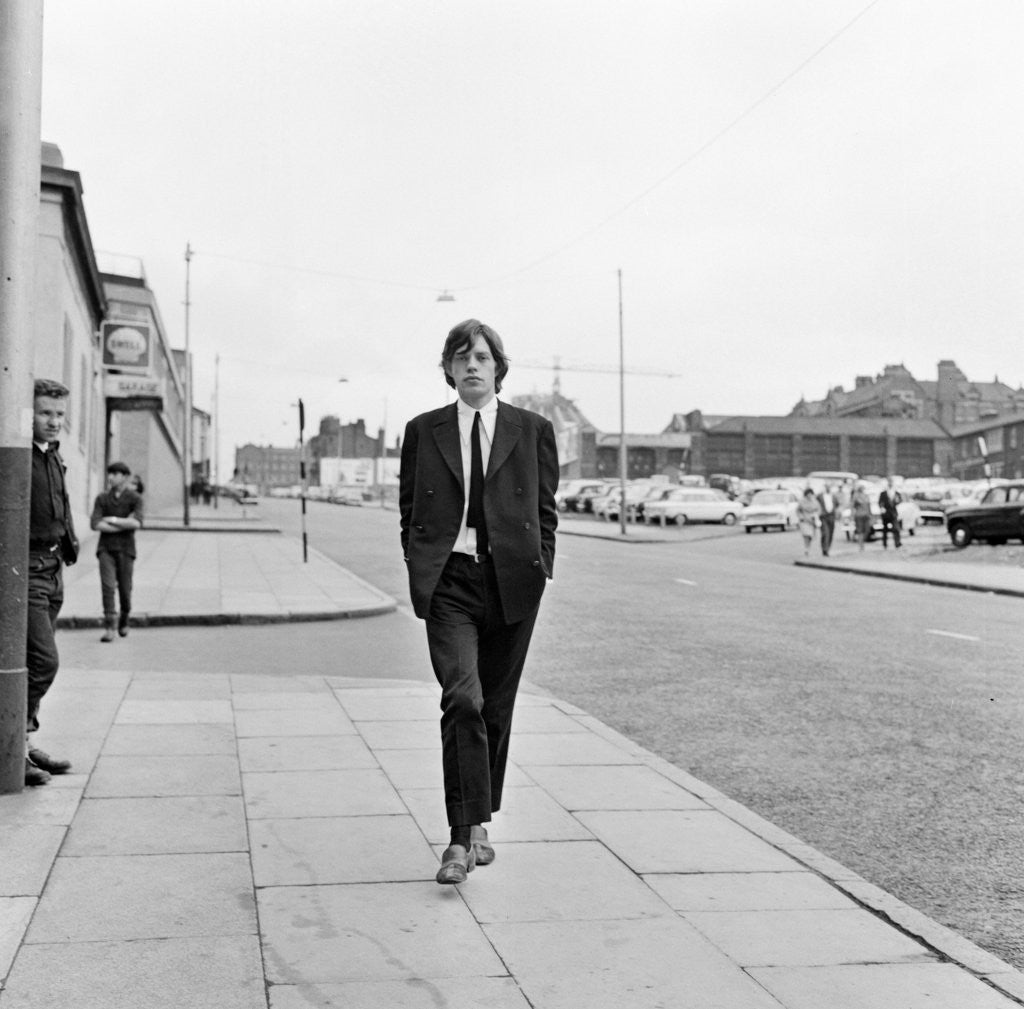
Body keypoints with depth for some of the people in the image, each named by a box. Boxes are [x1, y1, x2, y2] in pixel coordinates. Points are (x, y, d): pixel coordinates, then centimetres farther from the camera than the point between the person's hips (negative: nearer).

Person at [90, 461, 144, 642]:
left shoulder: (134, 499, 1)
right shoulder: (102, 498, 7)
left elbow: (136, 523, -15)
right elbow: (95, 524, -6)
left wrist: (112, 520, -11)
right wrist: (124, 524, -10)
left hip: (125, 549, -1)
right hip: (106, 548, 1)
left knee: (125, 589, 5)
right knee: (108, 586, -13)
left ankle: (123, 621, 31)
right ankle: (109, 628, -15)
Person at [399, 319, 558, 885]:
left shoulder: (533, 431, 7)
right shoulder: (423, 431, 9)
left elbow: (546, 511, 10)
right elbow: (409, 510, 13)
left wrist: (539, 569, 1)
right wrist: (419, 570, 4)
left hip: (513, 583, 1)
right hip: (449, 582, -1)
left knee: (497, 707, 9)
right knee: (462, 701, -16)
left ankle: (476, 825, 24)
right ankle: (469, 833, -13)